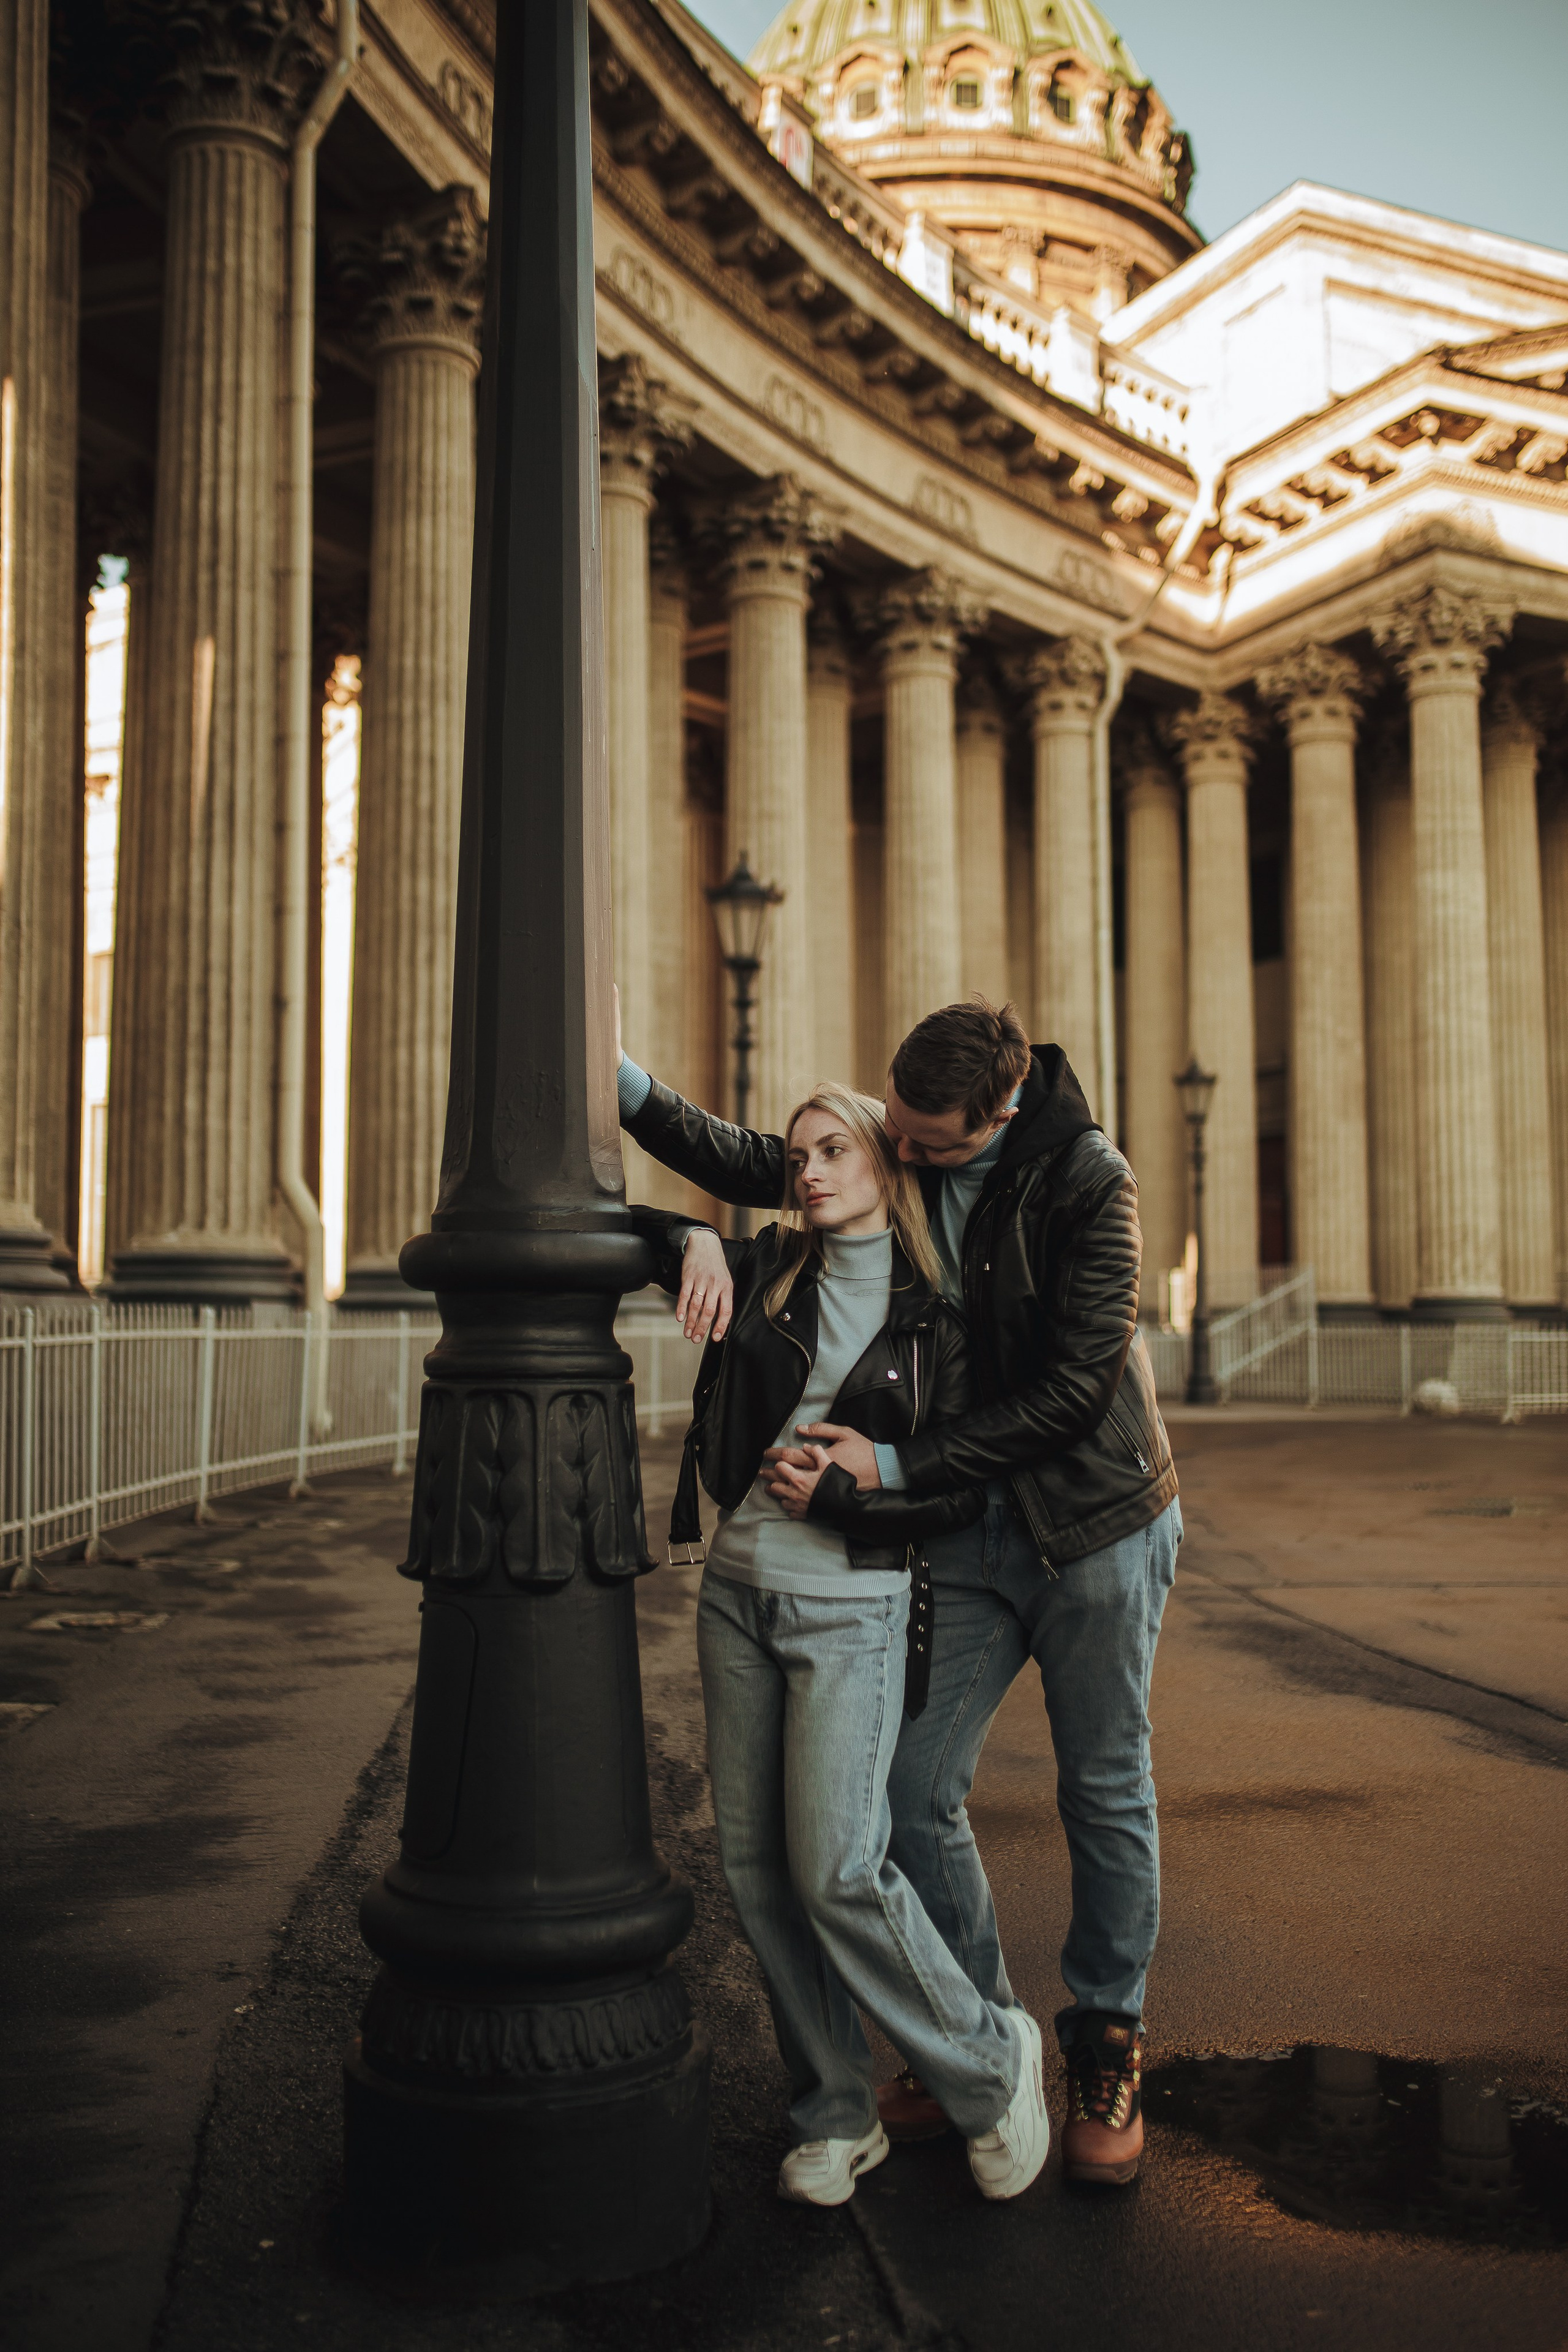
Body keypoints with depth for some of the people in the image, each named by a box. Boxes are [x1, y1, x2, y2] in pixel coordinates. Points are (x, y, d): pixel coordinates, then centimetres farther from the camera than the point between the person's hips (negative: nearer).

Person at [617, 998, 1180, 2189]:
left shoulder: (1088, 1182, -19)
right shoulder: (898, 1151, -2)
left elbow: (1072, 1389, -23)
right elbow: (751, 1162, 3)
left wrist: (891, 1464, -25)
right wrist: (626, 1083, -15)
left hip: (1099, 1523, -4)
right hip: (970, 1528, 5)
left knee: (1106, 1798, 8)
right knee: (913, 1791, 0)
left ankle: (1107, 2053, 28)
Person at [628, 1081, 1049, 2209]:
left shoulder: (934, 1315, -3)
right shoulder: (768, 1270, 6)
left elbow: (964, 1494, -3)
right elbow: (627, 1225, 14)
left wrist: (837, 1490, -14)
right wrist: (691, 1247, -6)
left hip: (852, 1611, -5)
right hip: (738, 1594, 5)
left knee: (838, 1870, -10)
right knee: (756, 1865, 6)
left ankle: (991, 2060, 15)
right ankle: (836, 2115, 22)